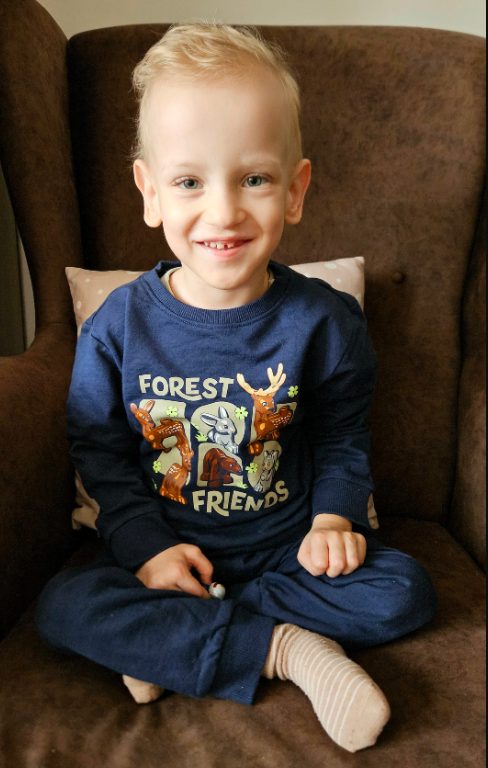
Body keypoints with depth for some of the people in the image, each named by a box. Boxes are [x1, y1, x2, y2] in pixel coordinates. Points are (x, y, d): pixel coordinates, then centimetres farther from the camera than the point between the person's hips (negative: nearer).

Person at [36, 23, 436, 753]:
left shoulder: (323, 321, -10)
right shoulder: (118, 325, -10)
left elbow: (343, 438, 4)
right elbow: (99, 451, -2)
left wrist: (334, 516, -12)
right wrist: (146, 545, -11)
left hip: (287, 545, 1)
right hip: (162, 546, 0)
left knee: (404, 592, -18)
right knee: (62, 606, -22)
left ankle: (170, 641, -15)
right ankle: (286, 648, -18)